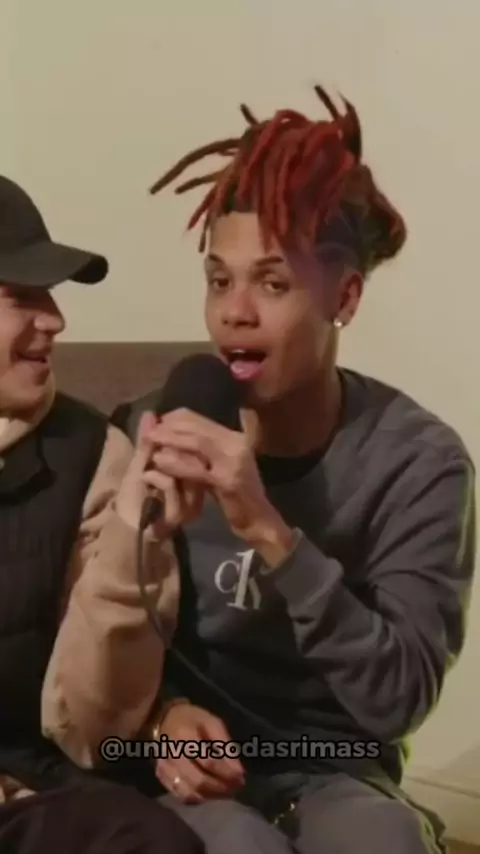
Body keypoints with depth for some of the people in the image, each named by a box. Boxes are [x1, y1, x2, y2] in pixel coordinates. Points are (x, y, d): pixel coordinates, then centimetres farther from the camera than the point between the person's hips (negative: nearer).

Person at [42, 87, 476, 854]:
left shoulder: (418, 459, -12)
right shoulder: (148, 435, -9)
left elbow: (399, 697, -21)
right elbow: (99, 637, 3)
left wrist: (270, 534, -32)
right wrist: (160, 714, -18)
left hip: (338, 773, 0)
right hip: (195, 777, 1)